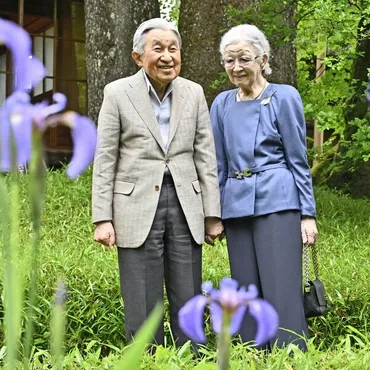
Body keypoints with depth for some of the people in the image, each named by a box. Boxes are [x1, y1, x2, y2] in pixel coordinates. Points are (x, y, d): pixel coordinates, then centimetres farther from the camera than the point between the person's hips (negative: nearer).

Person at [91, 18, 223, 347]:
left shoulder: (194, 93, 6)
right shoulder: (118, 93, -1)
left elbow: (206, 157, 7)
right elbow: (105, 161, -1)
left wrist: (213, 214, 4)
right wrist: (102, 218, -6)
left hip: (185, 206, 2)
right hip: (137, 208, -2)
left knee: (189, 306, 7)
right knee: (143, 309, 2)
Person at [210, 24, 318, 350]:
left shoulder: (284, 97, -2)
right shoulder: (222, 104, 10)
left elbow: (298, 160, -2)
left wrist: (308, 213, -6)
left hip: (277, 203, -5)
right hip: (236, 207, 5)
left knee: (282, 294, -6)